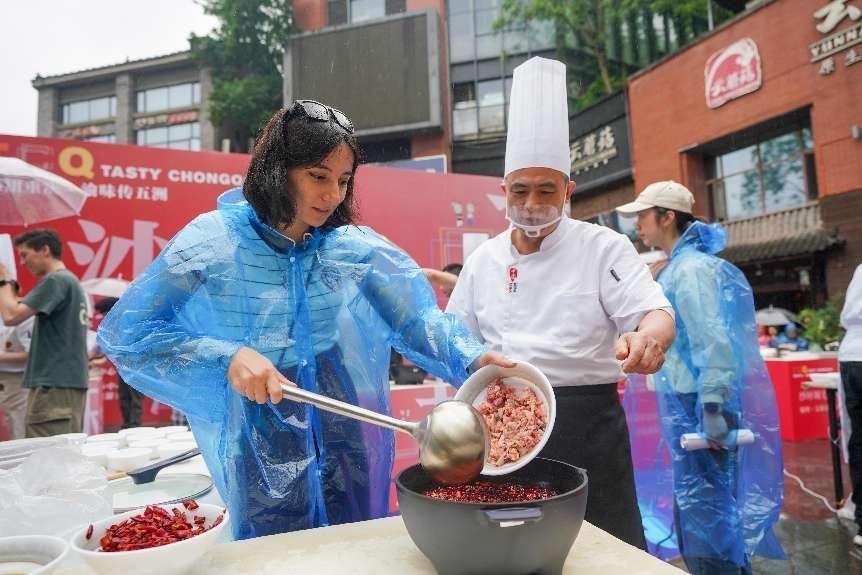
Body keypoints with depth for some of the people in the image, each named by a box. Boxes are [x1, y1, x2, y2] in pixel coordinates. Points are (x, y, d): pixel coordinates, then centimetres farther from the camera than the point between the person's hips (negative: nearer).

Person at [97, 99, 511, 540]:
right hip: (261, 458, -3)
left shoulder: (353, 245, -3)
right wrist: (225, 358, -25)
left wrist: (471, 359, -28)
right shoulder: (214, 241, -12)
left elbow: (417, 315, -9)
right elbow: (122, 333, -12)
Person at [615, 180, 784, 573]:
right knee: (697, 512, 19)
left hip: (699, 407, -10)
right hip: (690, 404, 10)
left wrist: (712, 408, -24)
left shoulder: (691, 268, -15)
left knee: (703, 515, 1)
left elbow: (713, 342, -23)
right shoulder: (680, 266, 14)